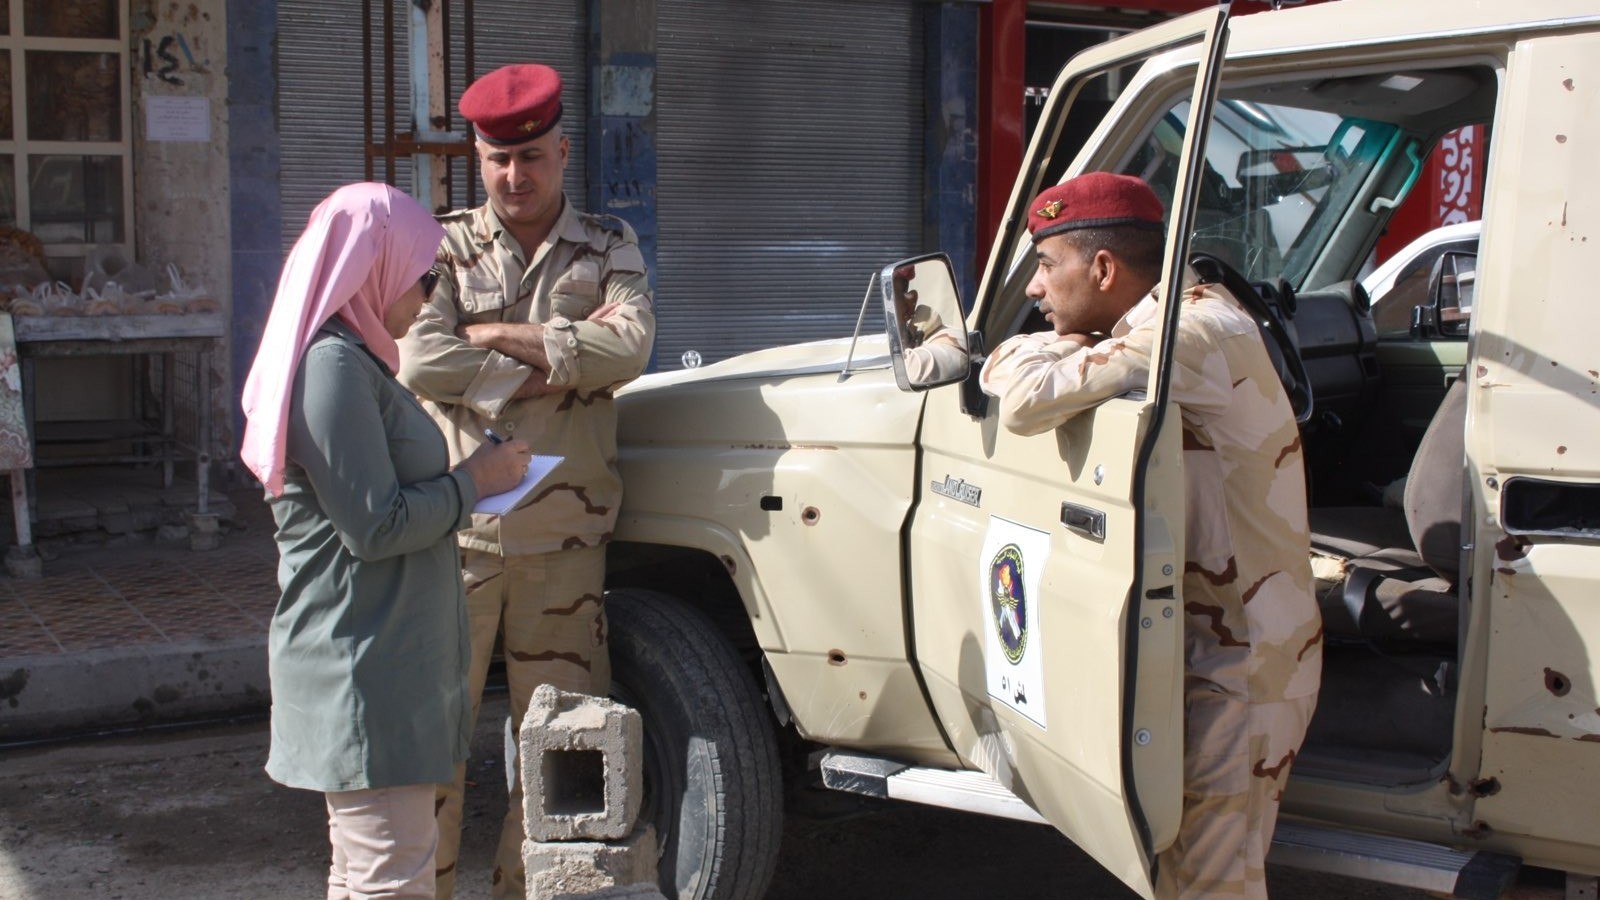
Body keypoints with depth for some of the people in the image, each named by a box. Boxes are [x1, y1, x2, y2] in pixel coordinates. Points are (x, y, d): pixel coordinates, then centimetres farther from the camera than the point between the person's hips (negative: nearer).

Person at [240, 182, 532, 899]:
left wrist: (466, 474, 8)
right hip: (364, 670, -11)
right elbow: (376, 526, -21)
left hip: (390, 660, 11)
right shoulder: (334, 367, -18)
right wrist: (474, 481, -10)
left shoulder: (352, 358, 15)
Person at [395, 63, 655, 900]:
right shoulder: (443, 247, 4)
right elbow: (419, 362, -13)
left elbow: (630, 347, -10)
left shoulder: (608, 248, 9)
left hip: (564, 538, 1)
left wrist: (499, 337, -12)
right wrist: (565, 356, -10)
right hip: (456, 527, -1)